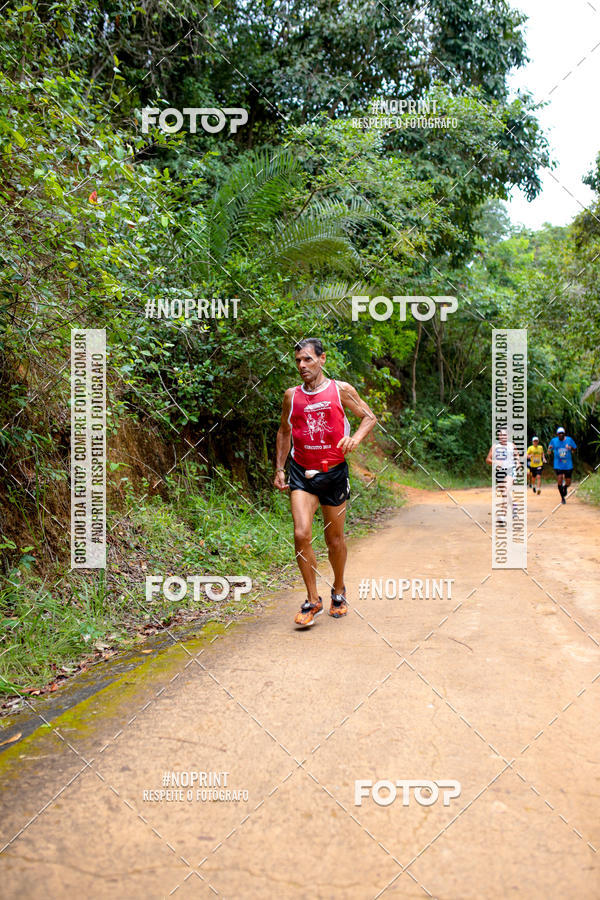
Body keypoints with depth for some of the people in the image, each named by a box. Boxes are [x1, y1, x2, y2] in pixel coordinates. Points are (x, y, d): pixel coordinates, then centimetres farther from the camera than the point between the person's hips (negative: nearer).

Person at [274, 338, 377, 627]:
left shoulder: (340, 390, -2)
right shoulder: (291, 396, 5)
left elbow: (369, 417, 5)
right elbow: (284, 432, 16)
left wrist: (356, 438, -16)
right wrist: (279, 469, 11)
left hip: (334, 472, -1)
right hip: (301, 474, 1)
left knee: (335, 539, 10)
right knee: (301, 534, -15)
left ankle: (338, 591, 35)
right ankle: (313, 601, -1)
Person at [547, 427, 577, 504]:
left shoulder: (569, 440, 2)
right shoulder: (554, 441, 1)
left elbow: (575, 449, 7)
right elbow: (549, 452, 6)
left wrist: (571, 448, -15)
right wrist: (549, 449, -17)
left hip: (568, 465, 1)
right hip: (558, 465, -1)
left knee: (568, 482, 4)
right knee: (559, 480, -13)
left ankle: (565, 488, 42)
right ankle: (562, 497, 4)